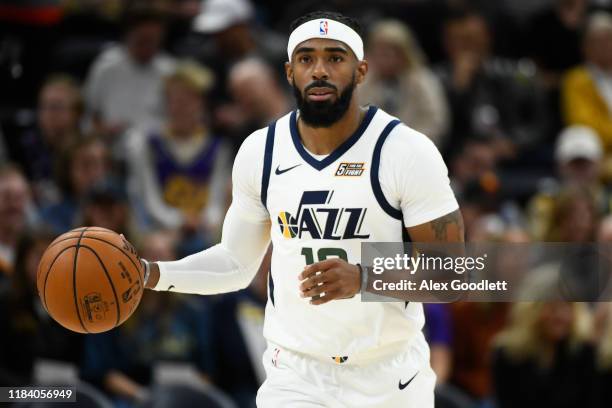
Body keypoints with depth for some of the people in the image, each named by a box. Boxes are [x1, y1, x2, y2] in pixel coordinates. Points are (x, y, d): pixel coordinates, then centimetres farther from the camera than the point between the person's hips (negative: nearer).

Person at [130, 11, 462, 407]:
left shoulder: (407, 152, -12)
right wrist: (152, 274, -6)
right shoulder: (260, 151, 0)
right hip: (297, 376, 2)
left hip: (392, 376, -1)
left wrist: (363, 278, -27)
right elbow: (237, 264, 10)